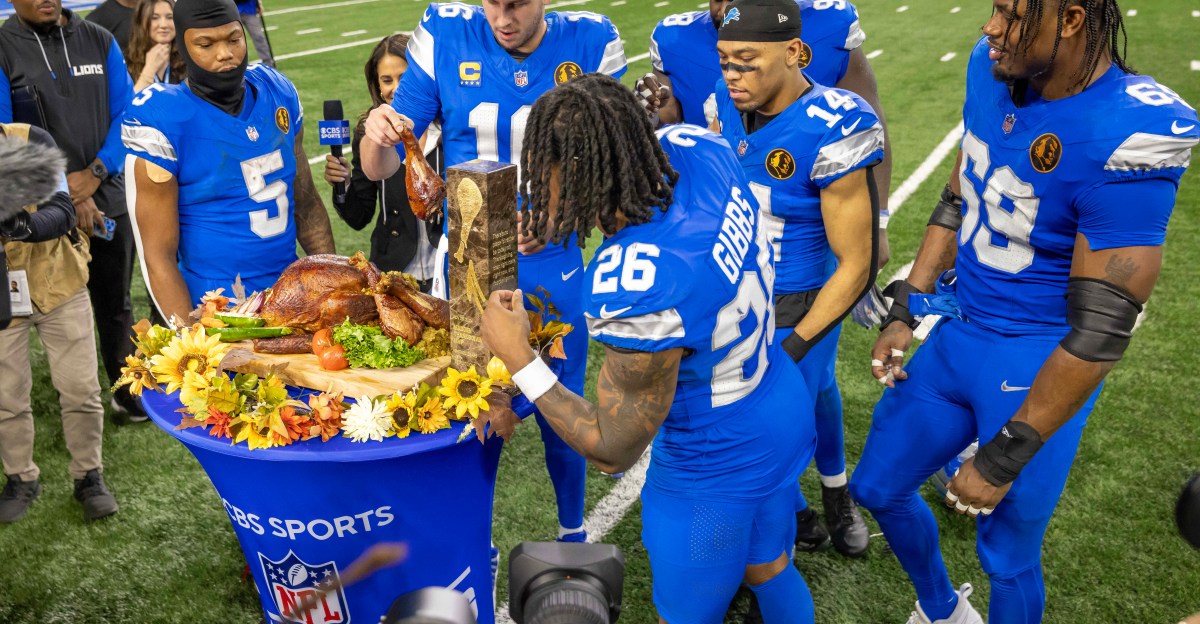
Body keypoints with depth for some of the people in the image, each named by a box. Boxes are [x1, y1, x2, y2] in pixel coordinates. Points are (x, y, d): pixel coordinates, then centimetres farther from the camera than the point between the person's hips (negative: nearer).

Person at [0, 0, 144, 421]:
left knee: (116, 305, 13)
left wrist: (94, 173, -10)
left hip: (109, 199, 3)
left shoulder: (99, 41, 5)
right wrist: (65, 196, -12)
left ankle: (127, 391, 27)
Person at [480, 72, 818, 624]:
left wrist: (519, 359, -19)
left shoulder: (634, 295, -39)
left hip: (714, 475, -7)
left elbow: (611, 451, -23)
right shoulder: (695, 147, -17)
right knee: (768, 571, 33)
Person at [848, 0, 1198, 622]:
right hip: (957, 335, 7)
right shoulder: (993, 69, -6)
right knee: (878, 486, 20)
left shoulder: (1126, 138, -27)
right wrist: (904, 310, 9)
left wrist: (1004, 459, -17)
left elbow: (1100, 329, -23)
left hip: (1037, 364, -7)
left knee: (1007, 557, 10)